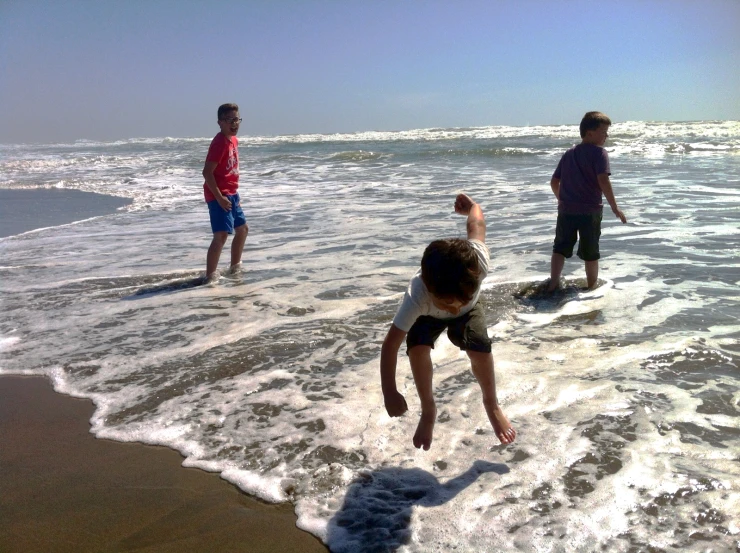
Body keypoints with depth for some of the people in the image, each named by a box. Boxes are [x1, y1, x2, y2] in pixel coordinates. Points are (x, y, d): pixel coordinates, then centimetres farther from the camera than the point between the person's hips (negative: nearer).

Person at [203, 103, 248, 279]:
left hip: (231, 194, 10)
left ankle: (235, 266, 36)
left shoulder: (233, 140, 11)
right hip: (219, 195, -10)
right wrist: (219, 197, -25)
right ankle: (210, 276, -15)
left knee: (242, 228, 22)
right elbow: (207, 172, -23)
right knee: (221, 235, -17)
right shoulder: (219, 142, -18)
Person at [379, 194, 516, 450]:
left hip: (469, 312, 1)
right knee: (417, 348, -29)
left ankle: (492, 404, 8)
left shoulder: (478, 263, -43)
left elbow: (476, 224, -21)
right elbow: (390, 344, -39)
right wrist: (389, 393, -41)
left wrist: (470, 205, 2)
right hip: (428, 315, -1)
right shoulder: (418, 295, -45)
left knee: (481, 349, -23)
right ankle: (428, 410, -3)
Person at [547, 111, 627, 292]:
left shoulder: (569, 153, 13)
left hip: (566, 209, 5)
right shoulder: (599, 152, -7)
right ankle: (592, 287, 19)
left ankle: (553, 284, 9)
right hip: (590, 211, -5)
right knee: (590, 252, 8)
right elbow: (603, 181, -19)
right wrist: (615, 208, -14)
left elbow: (554, 182, 16)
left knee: (560, 248, 12)